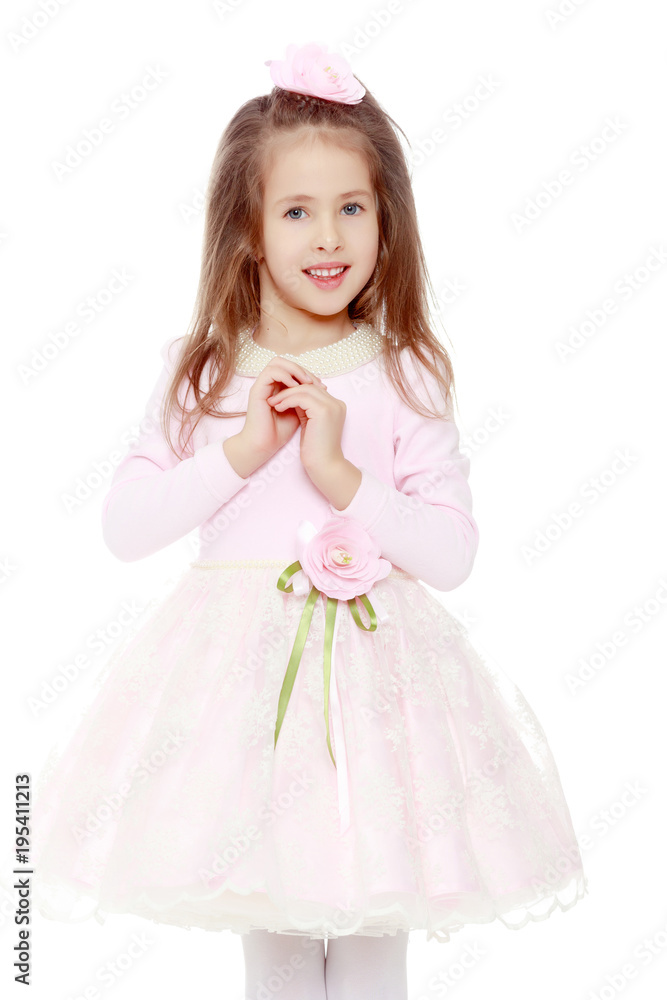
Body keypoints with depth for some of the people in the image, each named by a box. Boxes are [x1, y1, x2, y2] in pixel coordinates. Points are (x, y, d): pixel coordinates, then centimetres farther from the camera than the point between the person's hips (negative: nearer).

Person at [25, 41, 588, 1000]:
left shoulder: (406, 377, -3)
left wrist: (341, 475, -18)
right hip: (240, 669, 1)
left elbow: (454, 553, -6)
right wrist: (240, 450, -14)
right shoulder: (202, 372, 0)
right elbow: (123, 526, -3)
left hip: (374, 671, -1)